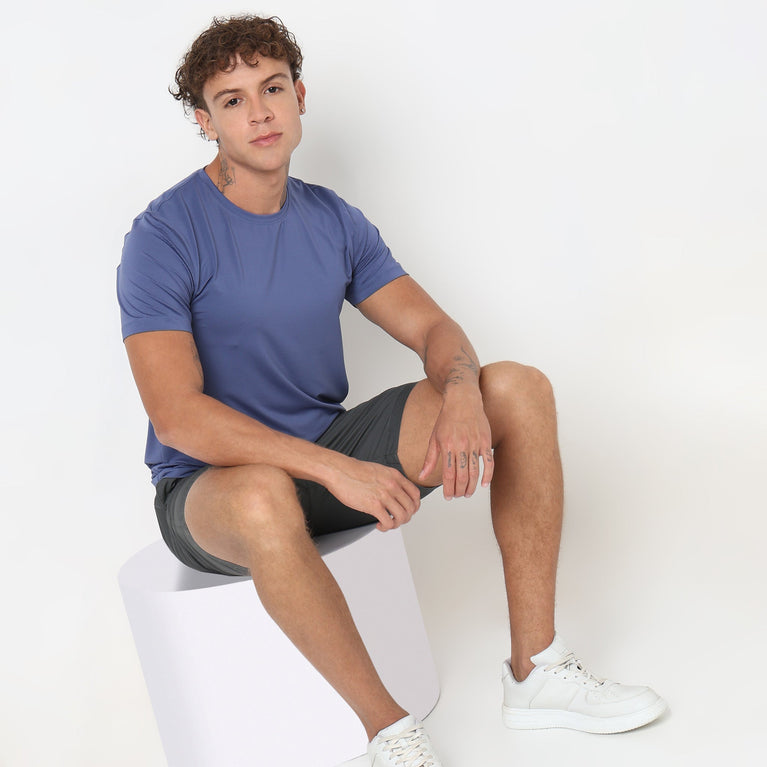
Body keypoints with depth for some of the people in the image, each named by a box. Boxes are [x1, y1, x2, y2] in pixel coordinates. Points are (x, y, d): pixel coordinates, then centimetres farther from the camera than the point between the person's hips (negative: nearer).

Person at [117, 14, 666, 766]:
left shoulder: (335, 221, 4)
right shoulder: (163, 238, -15)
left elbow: (433, 327, 2)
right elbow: (177, 417, -24)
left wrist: (462, 395, -23)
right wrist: (336, 469, -31)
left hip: (329, 448, 6)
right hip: (213, 485, -6)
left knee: (520, 389, -9)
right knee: (263, 500, -43)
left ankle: (535, 671, -8)